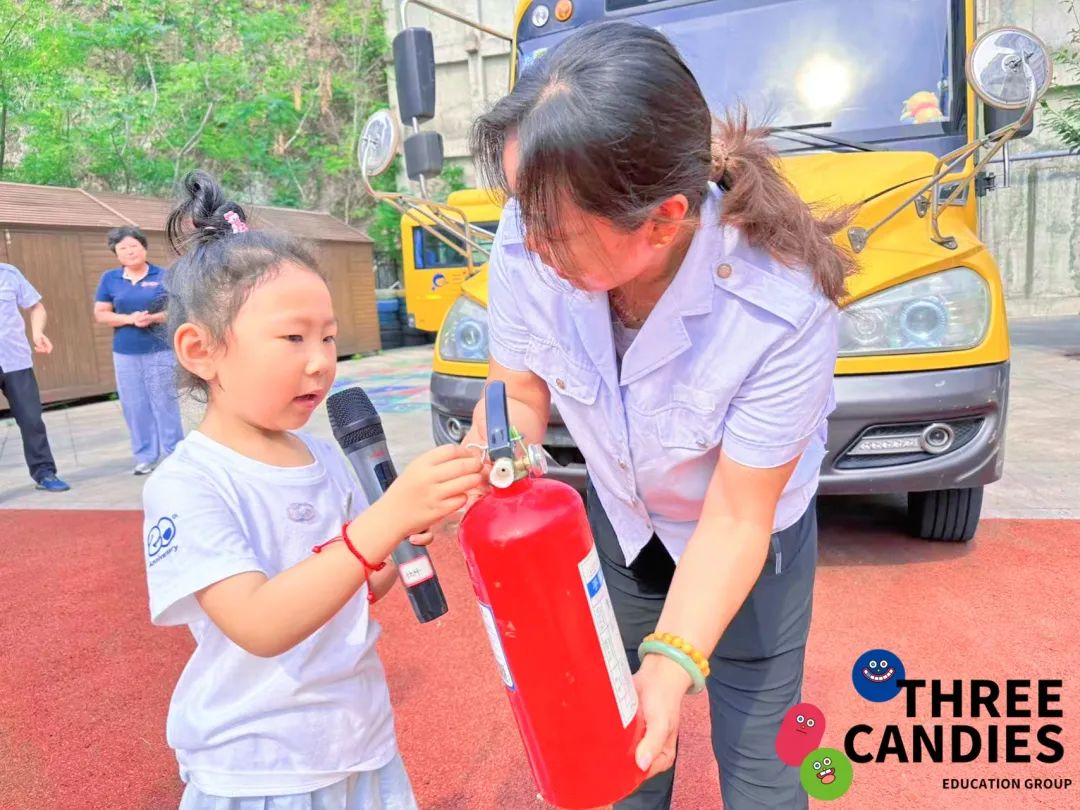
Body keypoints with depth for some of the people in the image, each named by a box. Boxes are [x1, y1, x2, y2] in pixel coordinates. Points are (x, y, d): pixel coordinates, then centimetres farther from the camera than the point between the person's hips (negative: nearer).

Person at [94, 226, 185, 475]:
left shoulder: (163, 276, 1)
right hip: (125, 354, 3)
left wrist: (154, 318, -17)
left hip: (161, 350, -2)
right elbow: (100, 314, 4)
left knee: (165, 403, 0)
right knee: (134, 406, 5)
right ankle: (145, 456, 15)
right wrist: (129, 319, -12)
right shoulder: (109, 278, 6)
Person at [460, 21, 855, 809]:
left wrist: (674, 661, -33)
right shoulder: (531, 245, -29)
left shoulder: (784, 307, -36)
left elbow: (735, 521, -24)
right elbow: (519, 394, -11)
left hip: (749, 538, -2)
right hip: (620, 523, 3)